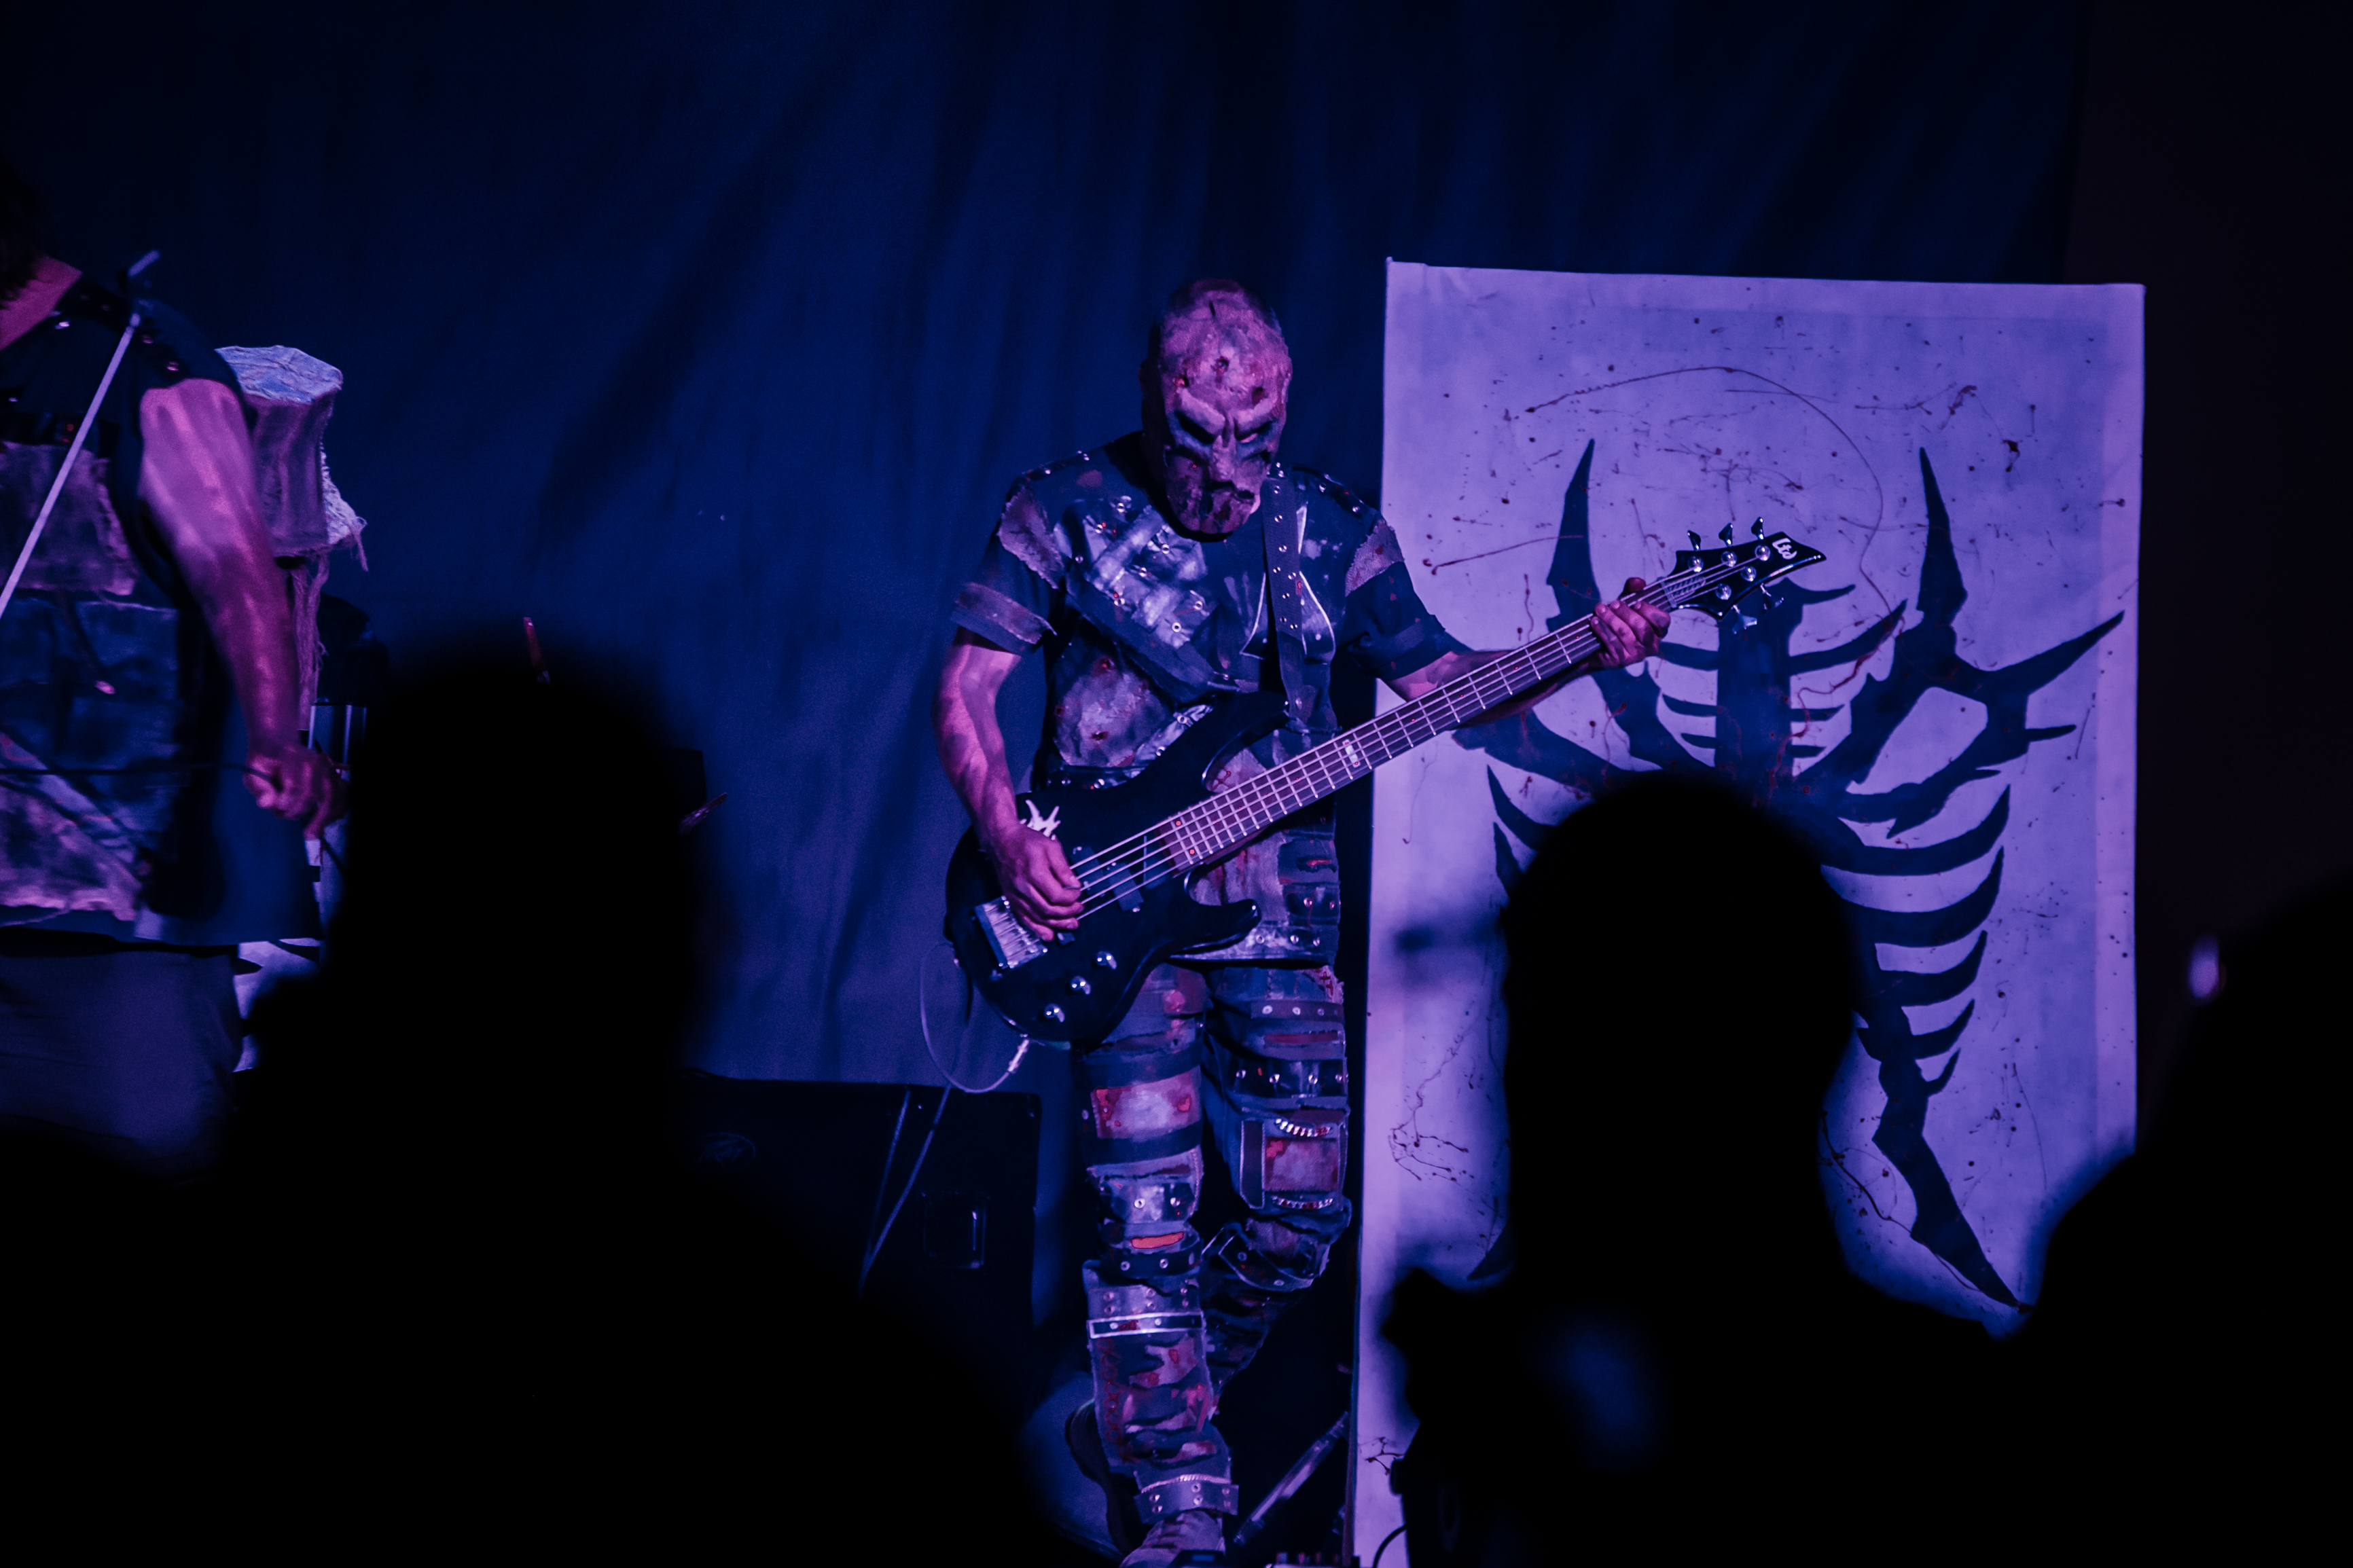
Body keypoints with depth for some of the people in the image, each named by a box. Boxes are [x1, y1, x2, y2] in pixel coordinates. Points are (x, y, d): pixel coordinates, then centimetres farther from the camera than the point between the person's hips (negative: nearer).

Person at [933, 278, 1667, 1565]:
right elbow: (966, 687, -1)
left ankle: (1134, 1426, 22)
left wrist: (1585, 656, -8)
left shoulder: (1330, 531, 7)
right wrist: (1009, 839, -15)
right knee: (1147, 1209, -10)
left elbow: (1445, 684, 9)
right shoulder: (1067, 514, -1)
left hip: (1279, 908, 3)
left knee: (1302, 1208, 2)